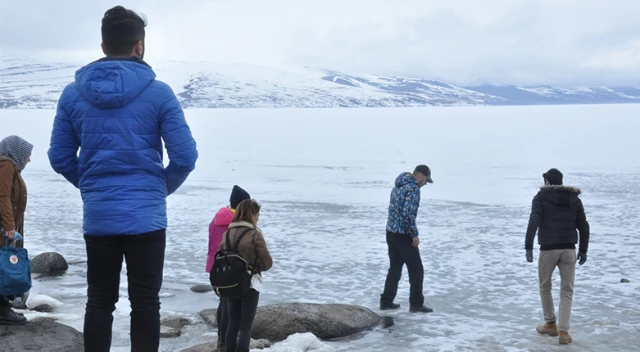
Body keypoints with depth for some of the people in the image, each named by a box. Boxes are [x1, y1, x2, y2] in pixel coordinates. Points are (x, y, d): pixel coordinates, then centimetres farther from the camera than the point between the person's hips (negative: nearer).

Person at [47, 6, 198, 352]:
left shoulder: (72, 93, 3)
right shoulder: (158, 92, -6)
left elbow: (60, 158, 7)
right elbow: (185, 157, -7)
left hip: (97, 216, 3)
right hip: (146, 215, -3)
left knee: (99, 300, 12)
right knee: (145, 302, 5)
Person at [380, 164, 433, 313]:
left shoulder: (398, 186, 13)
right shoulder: (413, 188, -16)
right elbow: (408, 213, -26)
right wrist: (415, 234, -18)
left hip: (391, 233, 9)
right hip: (403, 235, -9)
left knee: (395, 268, 17)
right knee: (416, 270, 1)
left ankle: (386, 301, 19)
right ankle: (416, 304, 4)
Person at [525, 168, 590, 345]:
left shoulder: (541, 197, -2)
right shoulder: (574, 199, 9)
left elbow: (533, 223, -14)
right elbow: (583, 226, 8)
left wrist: (528, 247, -13)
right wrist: (583, 250, 15)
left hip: (548, 249, -2)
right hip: (568, 250, 3)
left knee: (545, 286, 19)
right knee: (567, 292, 5)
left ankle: (550, 324, 28)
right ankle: (563, 331, -6)